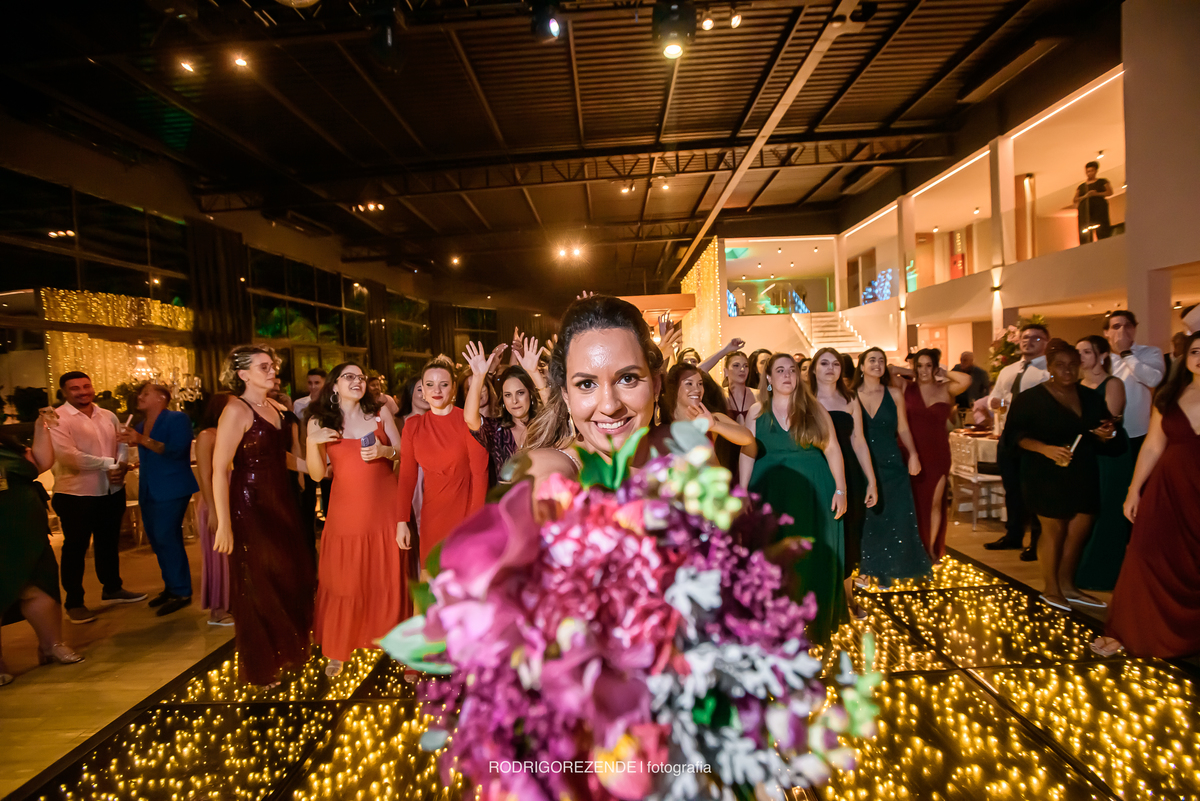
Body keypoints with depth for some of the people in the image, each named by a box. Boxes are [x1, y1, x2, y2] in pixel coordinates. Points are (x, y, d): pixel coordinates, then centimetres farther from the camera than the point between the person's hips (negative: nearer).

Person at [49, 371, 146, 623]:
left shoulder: (108, 416, 7)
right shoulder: (57, 419, -12)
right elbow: (68, 456, -21)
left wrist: (121, 469, -13)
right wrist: (109, 463, -16)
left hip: (112, 492, 6)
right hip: (76, 495, -5)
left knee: (109, 542, 19)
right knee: (75, 548, 7)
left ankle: (112, 589, 35)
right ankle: (74, 603, 21)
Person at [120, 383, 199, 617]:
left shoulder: (177, 419, -8)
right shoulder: (139, 427, 15)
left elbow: (177, 450, -21)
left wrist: (143, 440, -23)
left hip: (171, 490, -8)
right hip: (148, 491, 9)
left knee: (166, 538, -11)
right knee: (157, 540, 12)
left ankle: (181, 592, -2)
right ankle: (171, 586, 23)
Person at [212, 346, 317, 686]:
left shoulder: (277, 408, 8)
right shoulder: (237, 410, -15)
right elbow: (219, 469, -19)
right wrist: (224, 524, -21)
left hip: (281, 502, 7)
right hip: (250, 507, -7)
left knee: (292, 577, 16)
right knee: (258, 586, 8)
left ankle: (287, 651, 37)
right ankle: (260, 667, 28)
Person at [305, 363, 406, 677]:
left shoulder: (380, 413, 3)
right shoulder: (319, 421, 3)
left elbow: (404, 453, 6)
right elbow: (317, 474, 0)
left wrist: (385, 451, -14)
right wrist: (312, 443, -15)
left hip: (384, 505, 1)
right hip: (346, 507, 0)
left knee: (387, 573, 7)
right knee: (344, 578, 3)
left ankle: (388, 635, 27)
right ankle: (337, 649, 20)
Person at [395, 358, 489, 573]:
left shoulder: (467, 421, -8)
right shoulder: (412, 426, 4)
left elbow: (479, 473, -10)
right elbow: (407, 476, 4)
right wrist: (402, 521, -1)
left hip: (465, 513, -3)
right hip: (431, 516, 3)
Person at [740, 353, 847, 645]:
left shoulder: (814, 409, 1)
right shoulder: (757, 412, 2)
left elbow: (832, 449, -1)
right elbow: (747, 454, 1)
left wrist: (841, 490, -7)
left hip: (813, 491, 0)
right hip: (772, 493, 0)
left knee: (813, 558, 7)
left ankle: (816, 621, 24)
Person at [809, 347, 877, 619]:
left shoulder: (850, 400, 8)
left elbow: (858, 442, 8)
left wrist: (871, 481, 5)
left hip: (848, 477, 3)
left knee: (848, 537, 10)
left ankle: (847, 596, 27)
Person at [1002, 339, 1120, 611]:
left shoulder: (1090, 397, 9)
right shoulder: (1031, 398, -7)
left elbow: (1100, 435, 15)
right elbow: (1015, 435, -12)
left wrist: (1106, 434, -8)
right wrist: (1045, 448, -26)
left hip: (1083, 474, 5)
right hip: (1047, 476, -5)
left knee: (1080, 529, 7)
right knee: (1054, 529, 1)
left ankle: (1067, 585, 25)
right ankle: (1051, 589, 16)